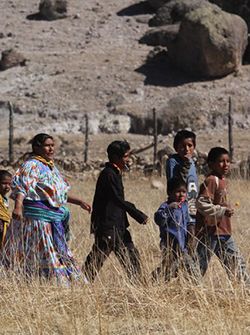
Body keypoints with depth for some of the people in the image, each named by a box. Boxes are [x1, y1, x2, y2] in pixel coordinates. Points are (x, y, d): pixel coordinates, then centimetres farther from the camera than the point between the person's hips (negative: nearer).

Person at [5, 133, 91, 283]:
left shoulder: (51, 167, 18)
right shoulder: (32, 166, -12)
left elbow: (60, 192, 30)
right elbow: (21, 186, -28)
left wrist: (79, 201, 27)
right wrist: (18, 207, -43)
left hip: (53, 217, 10)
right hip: (38, 217, -10)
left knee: (58, 252, 11)